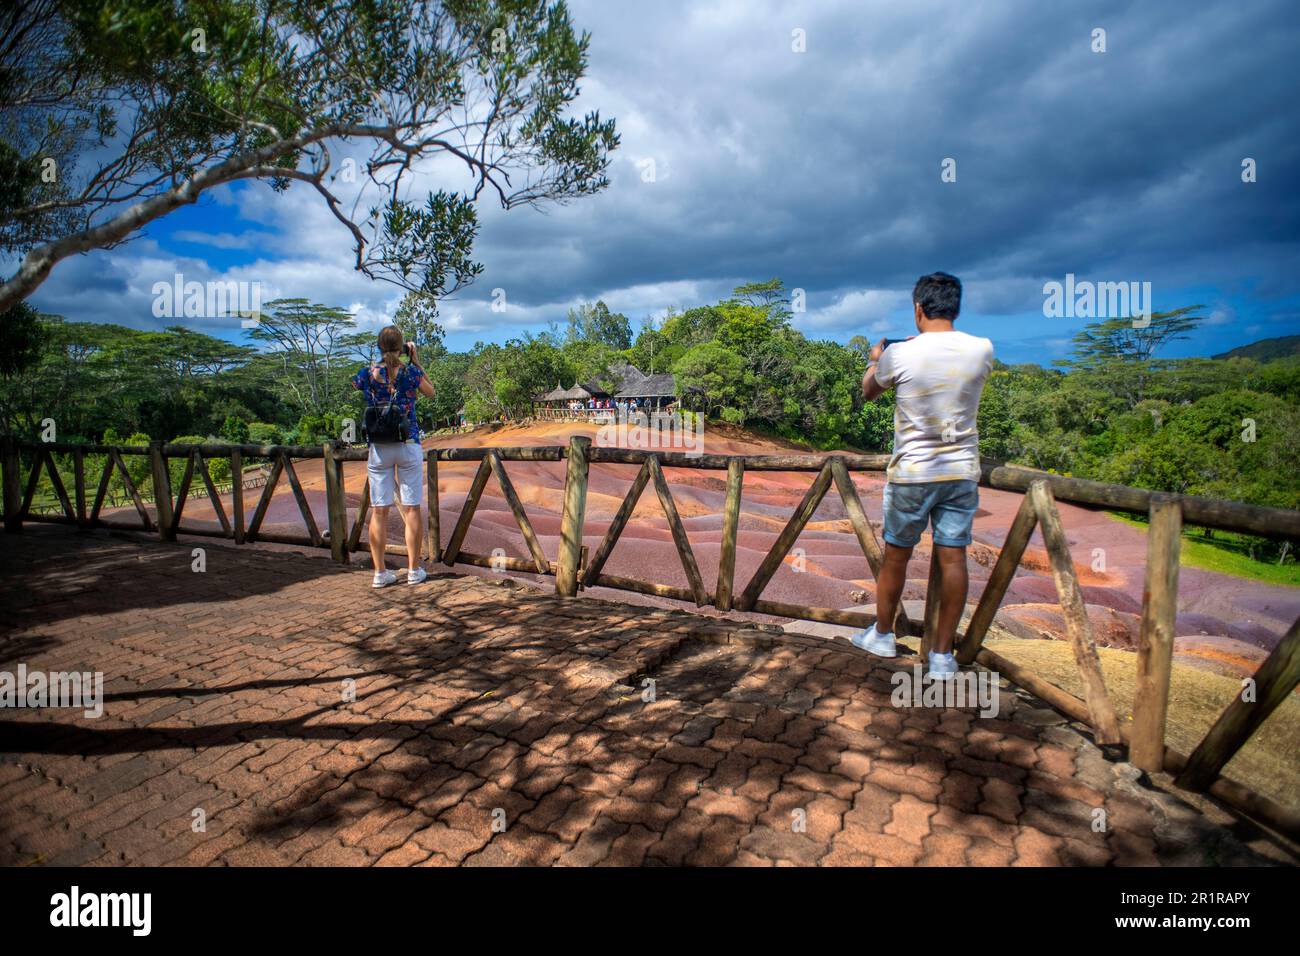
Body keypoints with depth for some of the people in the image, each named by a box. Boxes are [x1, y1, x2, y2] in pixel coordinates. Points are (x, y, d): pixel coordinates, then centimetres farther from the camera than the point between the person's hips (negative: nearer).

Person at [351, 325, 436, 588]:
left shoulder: (367, 374, -2)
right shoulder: (411, 372, -6)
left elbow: (356, 383, 22)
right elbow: (431, 392, 13)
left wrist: (381, 361, 18)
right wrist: (416, 361, 12)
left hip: (379, 448, 1)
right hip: (408, 445, -1)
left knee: (379, 510, 5)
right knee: (411, 508, 4)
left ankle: (380, 572, 9)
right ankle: (414, 570, 10)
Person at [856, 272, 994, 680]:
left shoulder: (898, 355, -11)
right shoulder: (981, 350, -3)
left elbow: (868, 392, 9)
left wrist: (874, 360, 28)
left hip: (911, 474, -2)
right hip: (962, 473, 2)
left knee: (896, 555, 13)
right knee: (953, 558, 5)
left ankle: (882, 635, 30)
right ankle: (942, 655, 13)